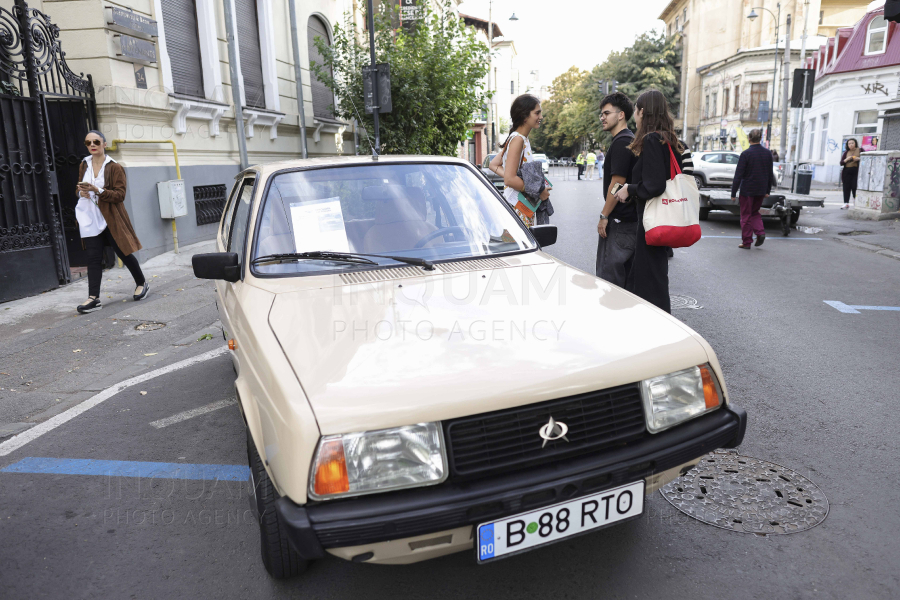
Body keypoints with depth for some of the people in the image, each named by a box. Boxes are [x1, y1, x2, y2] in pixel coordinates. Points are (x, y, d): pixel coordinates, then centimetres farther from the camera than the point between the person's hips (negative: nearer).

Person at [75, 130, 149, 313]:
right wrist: (81, 192, -1)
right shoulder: (84, 165, 10)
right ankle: (93, 298, -3)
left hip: (111, 218, -4)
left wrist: (98, 190, -24)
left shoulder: (114, 167, -6)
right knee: (93, 258, -1)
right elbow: (80, 189, 23)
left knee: (124, 253, 5)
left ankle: (141, 284, 28)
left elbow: (120, 195, -12)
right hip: (90, 219, 4)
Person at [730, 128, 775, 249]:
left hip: (747, 190, -5)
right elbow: (770, 174, 9)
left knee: (746, 215, 5)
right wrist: (767, 191, 18)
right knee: (755, 212, 22)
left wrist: (733, 193, -9)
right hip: (761, 190, 5)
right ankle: (760, 232, 2)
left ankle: (746, 242, 9)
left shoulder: (745, 154, -14)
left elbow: (738, 175, -14)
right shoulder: (767, 153, 3)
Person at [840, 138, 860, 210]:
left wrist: (859, 159, -13)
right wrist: (847, 159, -9)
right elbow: (841, 163, 9)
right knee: (846, 187, -3)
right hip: (847, 171, 3)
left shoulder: (860, 150, 6)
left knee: (855, 187, -8)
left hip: (856, 171, -3)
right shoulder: (846, 152, 14)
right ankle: (846, 203, -3)